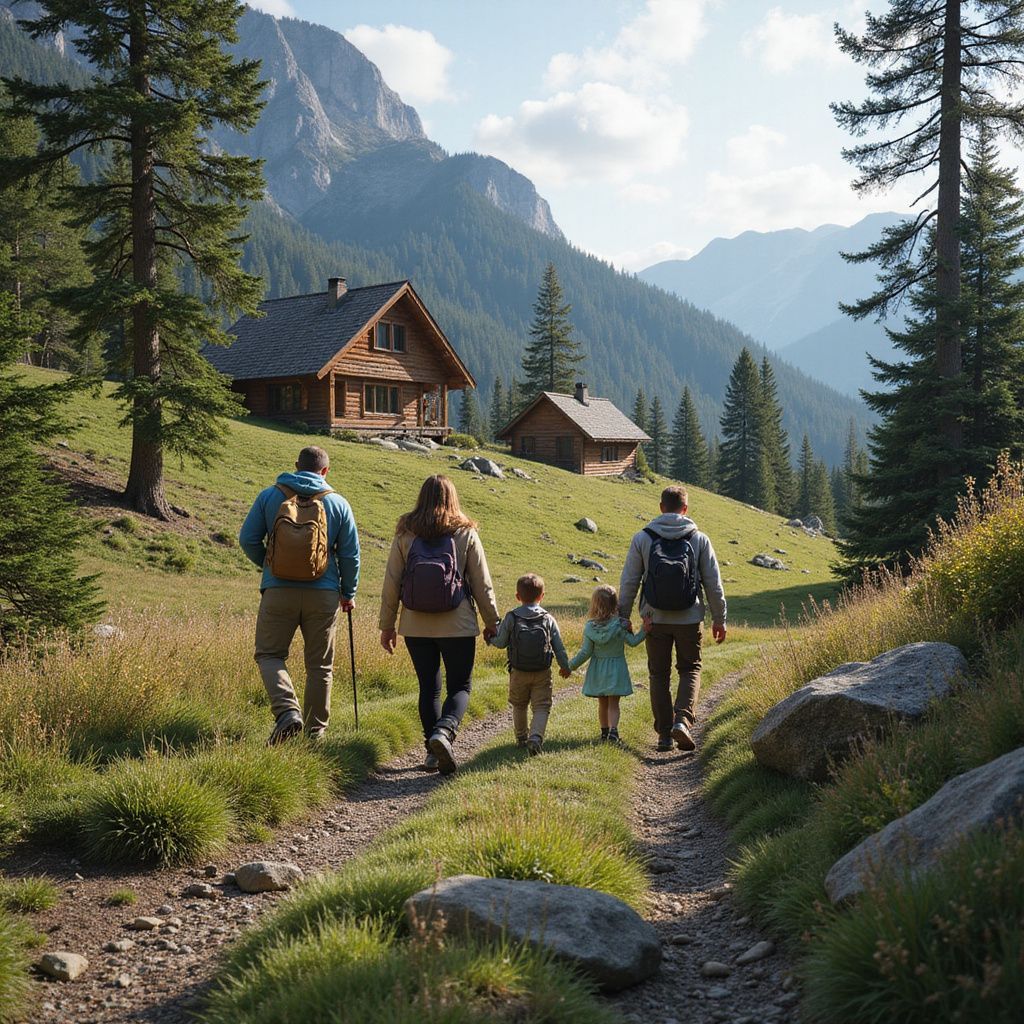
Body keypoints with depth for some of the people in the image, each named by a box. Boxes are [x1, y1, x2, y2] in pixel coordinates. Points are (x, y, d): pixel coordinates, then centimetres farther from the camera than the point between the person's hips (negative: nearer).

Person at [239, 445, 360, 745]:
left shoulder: (270, 496, 1)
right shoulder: (338, 503, 2)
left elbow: (248, 539, 1)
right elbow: (351, 554, 4)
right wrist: (348, 593, 16)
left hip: (278, 592, -1)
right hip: (324, 595, 1)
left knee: (269, 653, 10)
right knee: (320, 664, 12)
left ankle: (287, 711, -12)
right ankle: (315, 730, 17)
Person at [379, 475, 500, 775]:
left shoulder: (405, 534, 0)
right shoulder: (466, 534, -3)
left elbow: (391, 583, 1)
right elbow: (482, 584, 0)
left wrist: (387, 626, 10)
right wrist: (492, 622, 11)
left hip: (416, 626, 2)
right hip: (458, 626, -2)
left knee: (428, 687, 13)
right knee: (460, 686, 7)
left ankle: (433, 751, 13)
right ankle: (444, 730, -19)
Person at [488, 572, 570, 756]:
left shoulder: (511, 618, -6)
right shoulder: (548, 619, -3)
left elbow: (501, 643, -3)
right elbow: (559, 647, 0)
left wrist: (490, 637, 18)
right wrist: (565, 666, 14)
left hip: (518, 672, 1)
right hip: (542, 673, -1)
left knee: (519, 706, 21)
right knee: (541, 707, 2)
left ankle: (521, 737, 32)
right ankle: (536, 737, -19)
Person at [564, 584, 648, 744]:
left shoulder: (589, 627, -9)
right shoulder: (619, 625, -14)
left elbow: (585, 652, -8)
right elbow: (633, 641, -15)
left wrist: (570, 667, 1)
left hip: (597, 669, 2)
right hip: (616, 668, -2)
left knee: (602, 703, 16)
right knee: (613, 704, 3)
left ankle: (604, 731, 24)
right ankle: (613, 730, -13)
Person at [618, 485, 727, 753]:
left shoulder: (642, 538, -2)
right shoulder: (699, 539, -1)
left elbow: (628, 582, -1)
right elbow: (713, 584, 1)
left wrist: (623, 616, 8)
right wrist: (719, 619, 10)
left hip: (656, 620, 0)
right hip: (690, 620, 0)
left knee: (659, 675, 12)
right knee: (690, 670, 15)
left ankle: (664, 733, 13)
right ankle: (683, 720, -6)